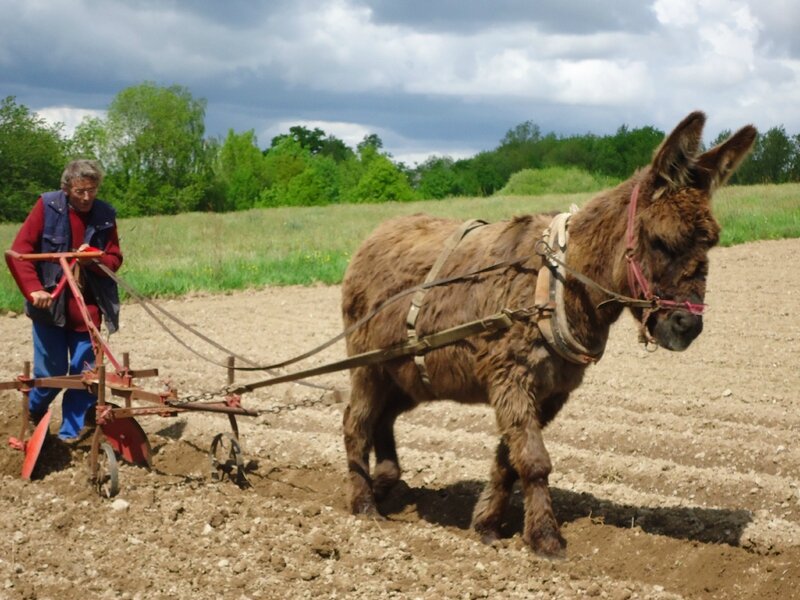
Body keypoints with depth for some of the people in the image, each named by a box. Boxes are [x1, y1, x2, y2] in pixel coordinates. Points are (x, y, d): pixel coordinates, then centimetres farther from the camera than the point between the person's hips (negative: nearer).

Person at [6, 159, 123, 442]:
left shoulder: (105, 215, 0)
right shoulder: (47, 206, -8)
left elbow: (115, 259, 4)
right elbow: (19, 252, -10)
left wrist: (94, 259, -19)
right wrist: (34, 290, -22)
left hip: (88, 308, 2)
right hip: (51, 305, -2)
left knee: (83, 373, 2)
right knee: (50, 373, 3)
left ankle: (71, 433, 14)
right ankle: (33, 418, 31)